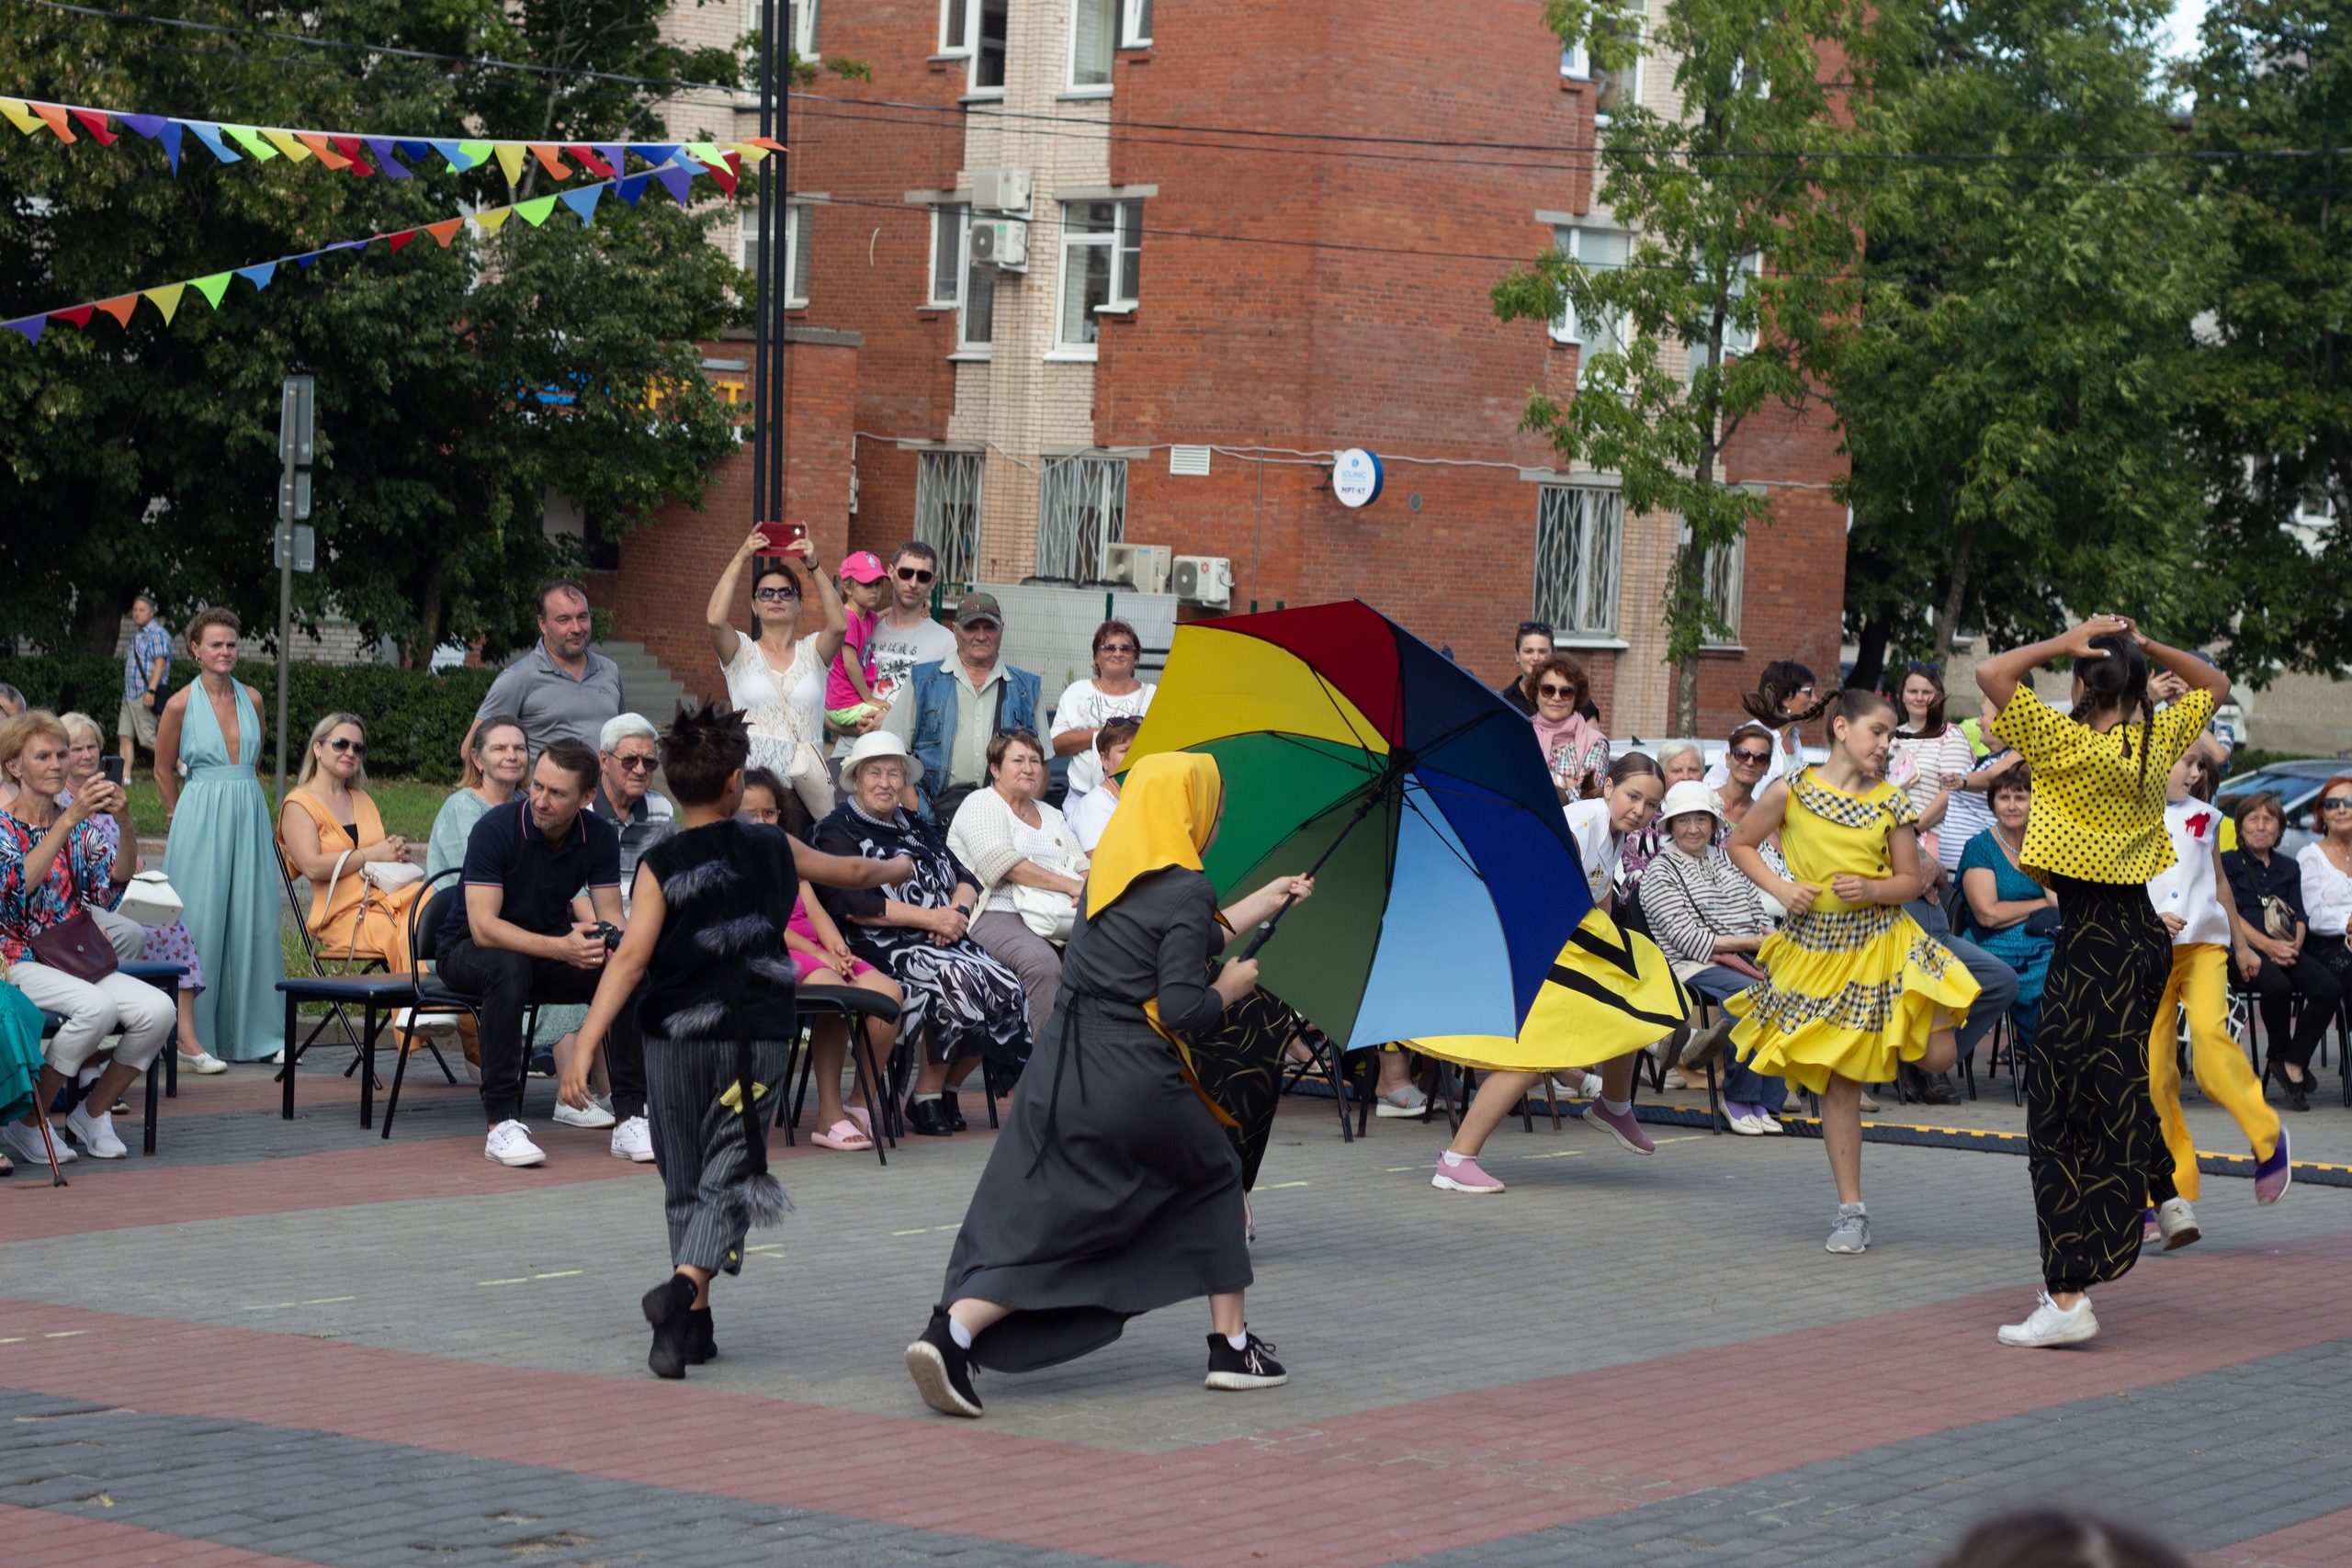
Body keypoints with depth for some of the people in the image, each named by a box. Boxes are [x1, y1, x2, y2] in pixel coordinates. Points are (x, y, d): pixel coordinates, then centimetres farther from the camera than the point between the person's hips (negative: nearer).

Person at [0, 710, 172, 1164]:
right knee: (97, 1005, -34)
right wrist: (70, 818, -28)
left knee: (157, 1010, -20)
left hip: (75, 958, 6)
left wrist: (123, 820, -19)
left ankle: (93, 1113, 0)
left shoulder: (82, 828, 15)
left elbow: (118, 878, -2)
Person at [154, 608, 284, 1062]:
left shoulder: (252, 699, 7)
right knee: (202, 923, -4)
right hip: (201, 819, -4)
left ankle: (257, 1032, 8)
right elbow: (163, 772, 7)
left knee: (255, 922, 3)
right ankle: (195, 1037, 1)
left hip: (250, 818, 4)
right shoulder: (182, 704, -4)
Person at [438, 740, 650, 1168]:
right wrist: (560, 948, -44)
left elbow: (611, 916, -8)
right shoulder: (495, 829, -24)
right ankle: (502, 1123, -35)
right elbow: (483, 927, -31)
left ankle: (629, 1117, -18)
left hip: (551, 947, 4)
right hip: (470, 948, -4)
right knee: (509, 968, -39)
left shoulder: (599, 837, -9)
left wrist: (614, 941, -34)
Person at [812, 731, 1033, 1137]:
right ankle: (925, 1099, -18)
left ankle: (948, 1089, -3)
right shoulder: (838, 831, 2)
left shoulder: (917, 827, 25)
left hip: (945, 942, 7)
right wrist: (929, 918, -16)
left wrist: (956, 912, -8)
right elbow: (854, 905, -13)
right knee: (958, 981, -33)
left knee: (1006, 989, -19)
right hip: (879, 947, -7)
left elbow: (967, 881, 17)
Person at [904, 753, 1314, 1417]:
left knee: (1031, 1220, 1)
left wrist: (1265, 900, 41)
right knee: (1212, 1180, 19)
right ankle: (1232, 1346, 22)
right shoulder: (1184, 889, -8)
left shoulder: (1111, 876, 16)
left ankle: (950, 1333, -22)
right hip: (1134, 1081, -6)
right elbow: (1181, 1006, -15)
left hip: (1061, 1072, 6)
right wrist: (1231, 989, 6)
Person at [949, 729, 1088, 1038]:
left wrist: (1087, 889, -7)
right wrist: (1070, 886, -13)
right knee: (1042, 962, -37)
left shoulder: (1051, 815, 29)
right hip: (996, 915, -6)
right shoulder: (982, 804, 6)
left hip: (1055, 917, 6)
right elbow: (1004, 863, -10)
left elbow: (1082, 867, 19)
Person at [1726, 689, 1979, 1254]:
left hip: (1882, 942, 1)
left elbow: (1910, 880, 4)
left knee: (1938, 1057, -11)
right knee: (1838, 1083, 3)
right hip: (1816, 948, -1)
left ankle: (1888, 1044, 27)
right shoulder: (1790, 791, -5)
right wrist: (1779, 887, -9)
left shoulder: (1891, 803, -1)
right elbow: (1740, 846, 6)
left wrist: (1871, 889, -16)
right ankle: (1851, 1210, 12)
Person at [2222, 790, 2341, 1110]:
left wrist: (2293, 945, -11)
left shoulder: (2289, 868, 24)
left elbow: (2299, 916, 13)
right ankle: (2282, 1057, -12)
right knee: (2277, 986, -36)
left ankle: (2293, 1063, -19)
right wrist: (2268, 945, -17)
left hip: (2287, 950, 5)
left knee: (2329, 988, -24)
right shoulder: (2228, 862, 9)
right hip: (2247, 950, -5)